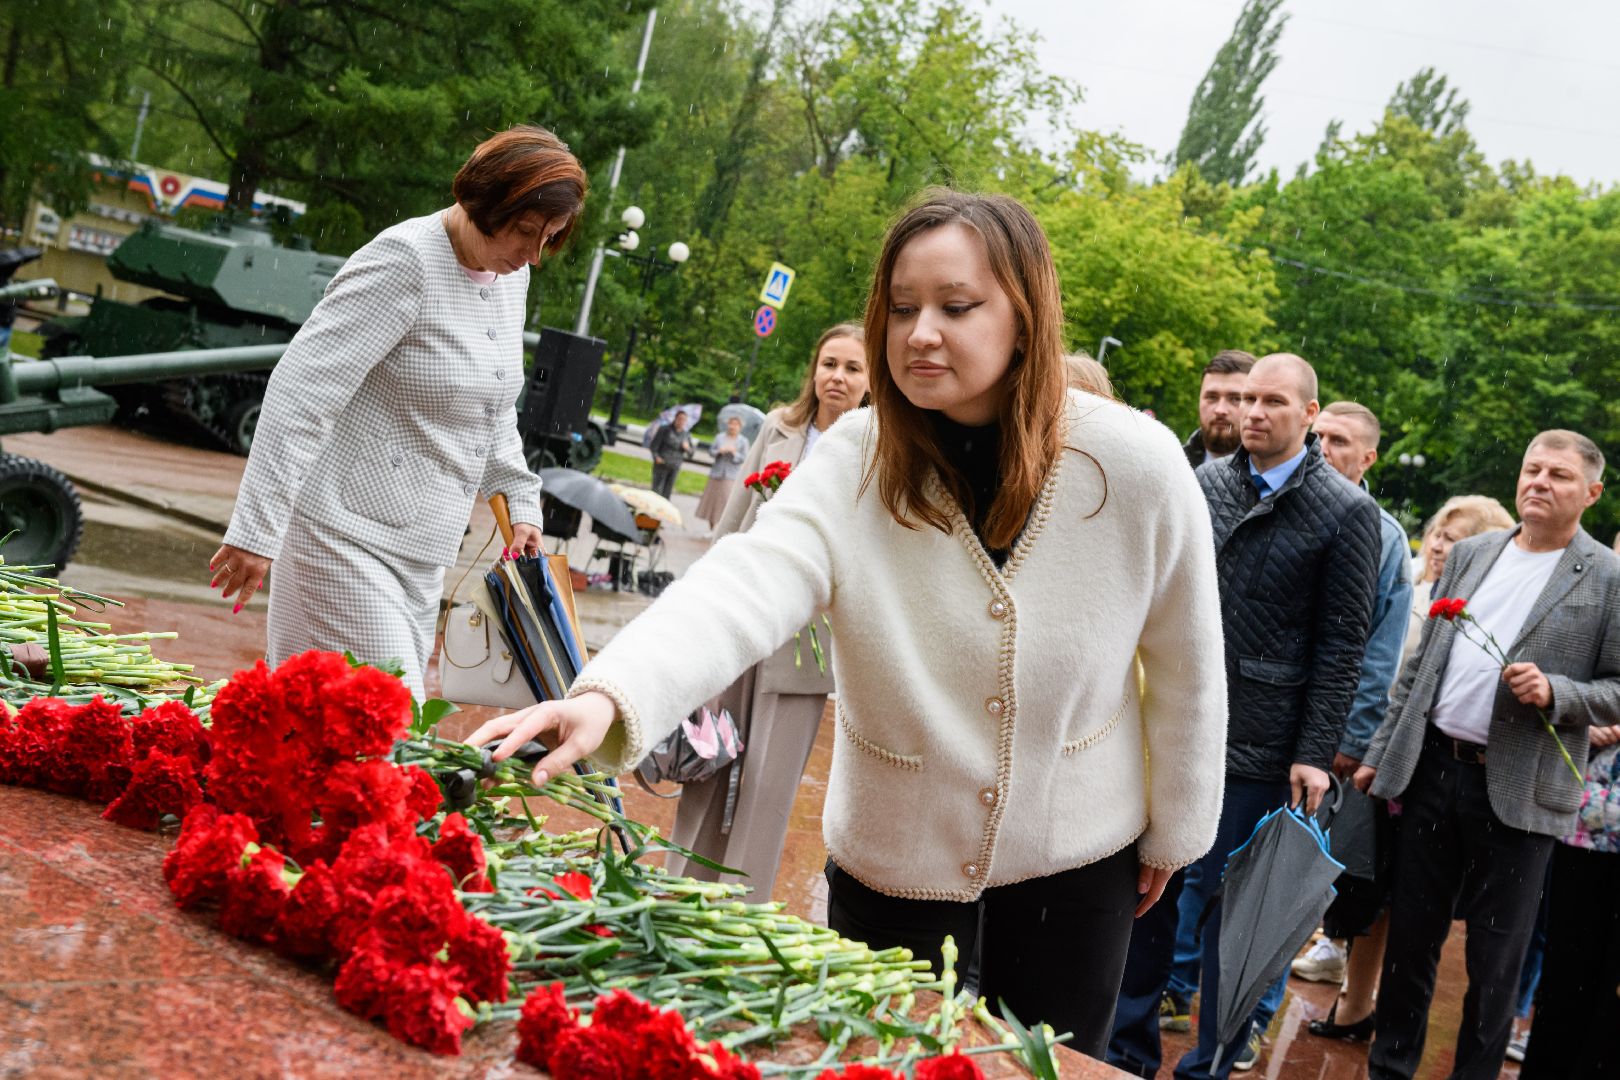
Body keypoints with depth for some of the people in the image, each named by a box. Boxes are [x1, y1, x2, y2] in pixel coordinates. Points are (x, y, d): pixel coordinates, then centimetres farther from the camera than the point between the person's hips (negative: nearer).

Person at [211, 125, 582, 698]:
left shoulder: (511, 275, 10)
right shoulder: (405, 260, -17)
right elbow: (298, 393, -20)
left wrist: (519, 501, 17)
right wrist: (257, 532, -23)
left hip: (422, 553, 9)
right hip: (347, 537, -8)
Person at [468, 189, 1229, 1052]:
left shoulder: (1135, 463, -17)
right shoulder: (856, 461, -17)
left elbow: (1186, 665, -4)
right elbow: (745, 587, -34)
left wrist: (1172, 830, 6)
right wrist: (611, 696, -52)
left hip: (1076, 860, 0)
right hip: (894, 859, 0)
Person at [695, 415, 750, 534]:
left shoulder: (743, 441, 1)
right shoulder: (720, 438, 9)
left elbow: (744, 458, -2)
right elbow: (712, 452, 9)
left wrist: (734, 452, -19)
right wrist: (719, 451, -11)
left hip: (732, 476, -4)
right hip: (716, 474, 4)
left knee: (727, 501, -13)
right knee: (712, 500, 5)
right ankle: (711, 529, 16)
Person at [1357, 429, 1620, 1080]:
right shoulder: (1470, 554, 11)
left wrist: (1555, 692, -20)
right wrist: (1381, 752, 13)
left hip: (1516, 793, -4)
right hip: (1431, 770, 4)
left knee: (1495, 956, 5)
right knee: (1411, 934, 12)